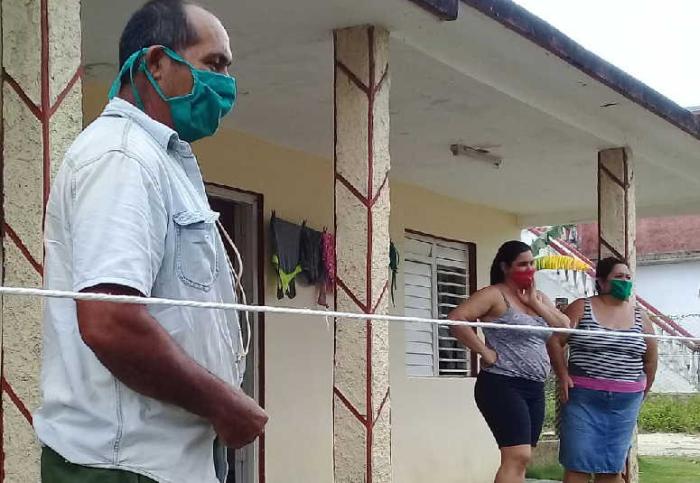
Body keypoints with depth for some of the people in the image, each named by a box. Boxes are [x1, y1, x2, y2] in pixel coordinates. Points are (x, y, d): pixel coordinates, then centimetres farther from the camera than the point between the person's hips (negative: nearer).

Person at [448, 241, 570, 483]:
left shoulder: (539, 297, 18)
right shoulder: (494, 295, -6)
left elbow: (566, 329, 7)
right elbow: (456, 319, -18)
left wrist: (535, 303, -1)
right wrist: (486, 352, -16)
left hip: (535, 389, 8)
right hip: (503, 386, -8)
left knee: (519, 461, 10)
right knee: (517, 458, -17)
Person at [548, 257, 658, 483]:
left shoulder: (640, 316, 9)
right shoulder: (581, 308, 0)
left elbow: (650, 359, 16)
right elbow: (555, 340, -2)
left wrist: (642, 393, 14)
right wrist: (563, 376, -11)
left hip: (624, 403, 3)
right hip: (583, 398, -3)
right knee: (579, 464, -5)